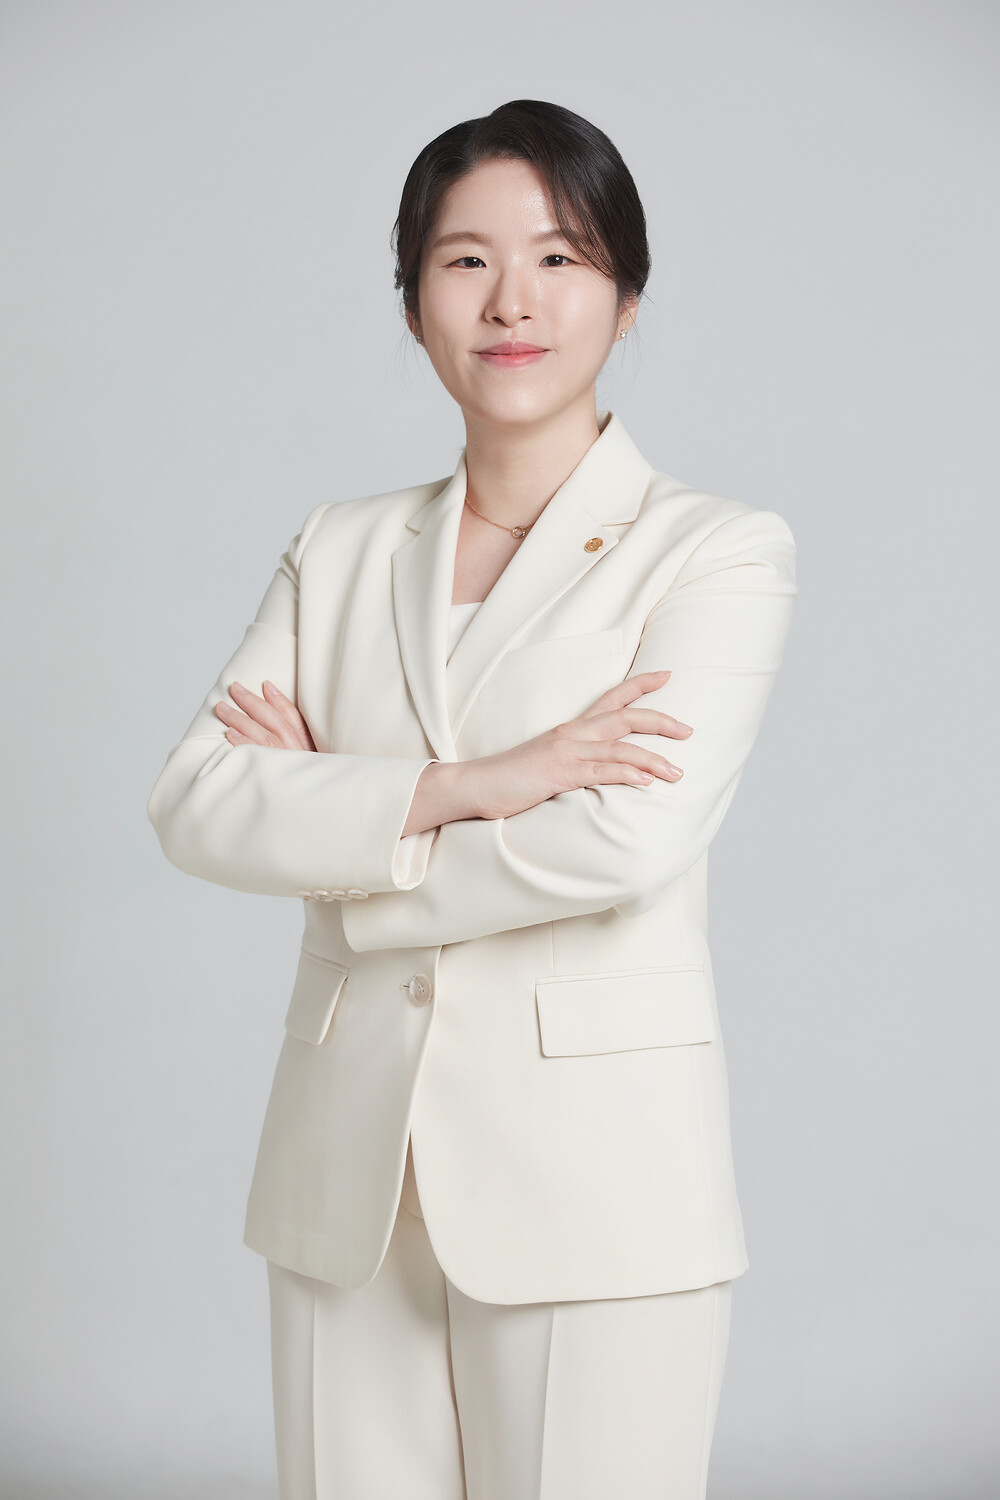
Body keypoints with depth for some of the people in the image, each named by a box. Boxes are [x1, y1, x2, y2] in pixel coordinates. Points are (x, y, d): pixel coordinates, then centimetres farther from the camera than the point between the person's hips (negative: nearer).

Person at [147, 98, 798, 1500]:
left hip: (596, 1176, -3)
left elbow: (627, 840, -18)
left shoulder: (719, 549, -2)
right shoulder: (342, 551, 11)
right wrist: (463, 784, -16)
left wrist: (331, 808, -7)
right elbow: (194, 802, -3)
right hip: (352, 1172, 4)